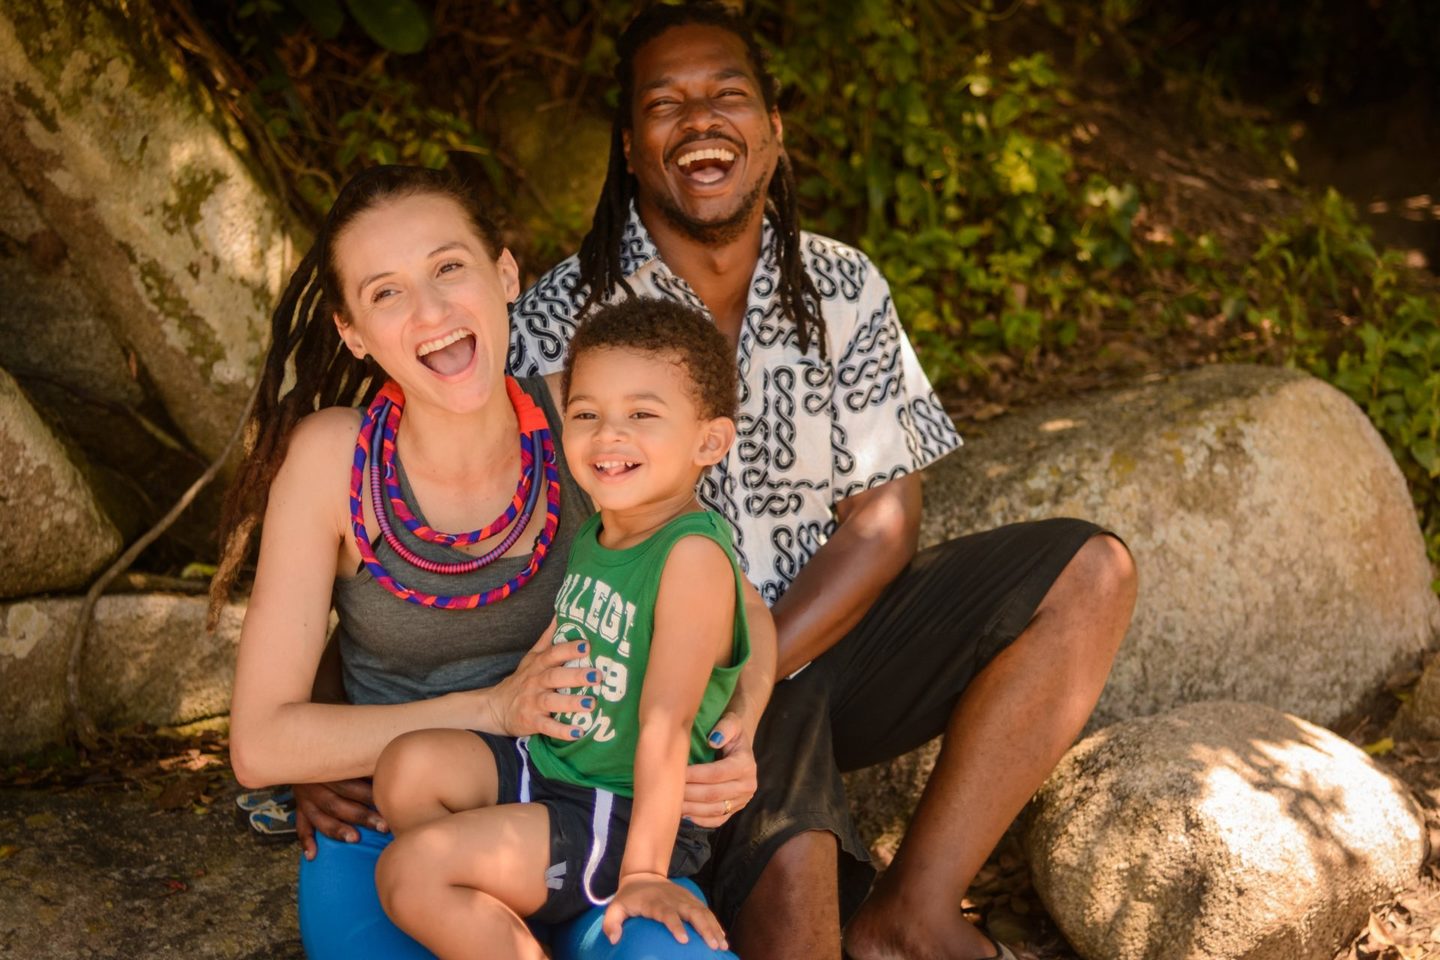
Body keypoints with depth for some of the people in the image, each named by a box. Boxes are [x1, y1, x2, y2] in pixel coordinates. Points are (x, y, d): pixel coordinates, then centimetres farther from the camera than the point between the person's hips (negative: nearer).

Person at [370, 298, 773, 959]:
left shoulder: (692, 554, -21)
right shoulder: (589, 538, 6)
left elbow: (665, 720, -24)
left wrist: (643, 871, -24)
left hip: (625, 817, -8)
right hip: (544, 766, 9)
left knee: (411, 869, -18)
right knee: (409, 766, -12)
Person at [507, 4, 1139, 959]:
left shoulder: (843, 289, 2)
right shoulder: (561, 322, -10)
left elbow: (884, 519, -3)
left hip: (823, 632, 6)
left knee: (1090, 571, -10)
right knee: (793, 882, -34)